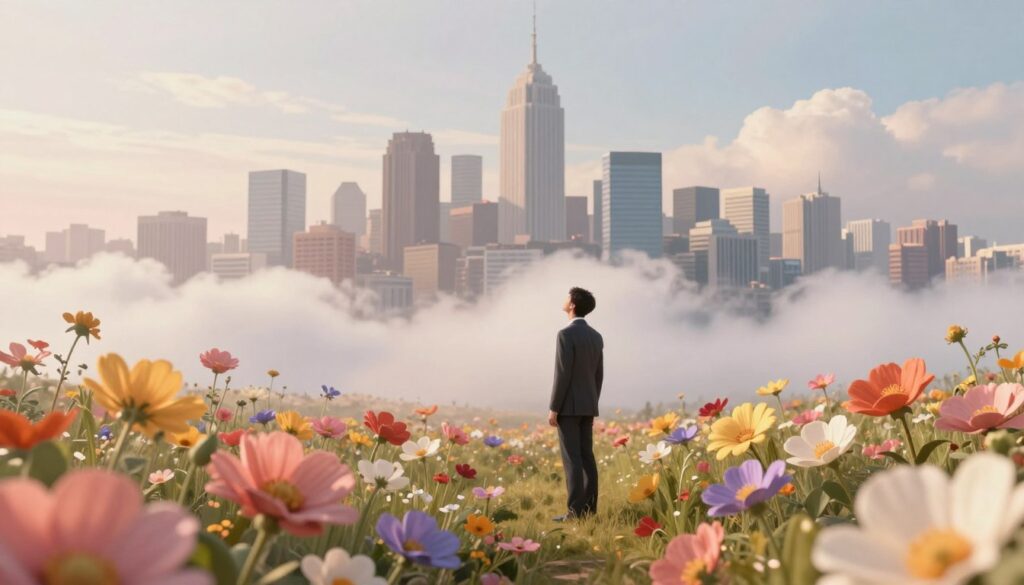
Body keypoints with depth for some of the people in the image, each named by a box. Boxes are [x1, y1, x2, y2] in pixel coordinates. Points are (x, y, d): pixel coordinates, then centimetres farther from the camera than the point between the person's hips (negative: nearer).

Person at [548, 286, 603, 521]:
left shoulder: (566, 334, -16)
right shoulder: (596, 336, 9)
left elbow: (563, 374, -19)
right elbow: (598, 376, 13)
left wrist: (553, 409, -14)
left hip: (568, 405, -8)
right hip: (587, 405, 8)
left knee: (571, 458, -6)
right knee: (586, 456, 9)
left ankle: (576, 510, -8)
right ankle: (589, 508, 8)